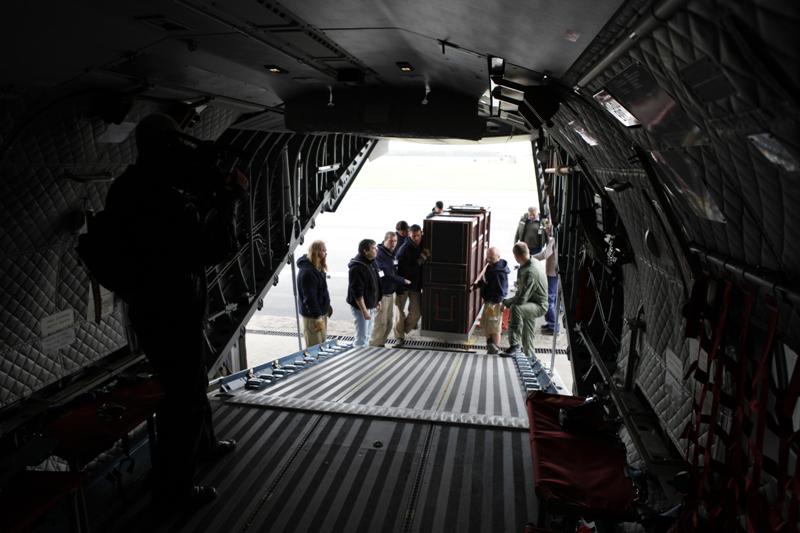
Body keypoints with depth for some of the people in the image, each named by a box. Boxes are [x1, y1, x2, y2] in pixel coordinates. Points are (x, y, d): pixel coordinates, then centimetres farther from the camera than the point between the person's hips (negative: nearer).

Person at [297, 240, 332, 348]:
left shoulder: (318, 268, 7)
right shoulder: (307, 272, -25)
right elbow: (309, 297, -26)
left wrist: (327, 307, 16)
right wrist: (318, 317, -25)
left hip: (321, 312, 10)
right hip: (312, 316, -10)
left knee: (322, 343, 21)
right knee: (314, 347, 2)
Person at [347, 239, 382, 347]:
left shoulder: (371, 263, 6)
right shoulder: (357, 268, -23)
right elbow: (357, 292, -25)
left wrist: (377, 301, 19)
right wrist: (364, 310, -24)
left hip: (371, 305, 10)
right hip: (361, 306, -10)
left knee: (368, 334, 21)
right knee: (362, 337, -4)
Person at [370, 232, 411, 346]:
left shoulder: (392, 254, 12)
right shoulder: (379, 255, -16)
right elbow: (386, 275, -22)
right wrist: (403, 281, -16)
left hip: (390, 293, 9)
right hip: (381, 294, -9)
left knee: (388, 322, 14)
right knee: (381, 322, -5)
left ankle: (381, 344, 26)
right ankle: (374, 345, 5)